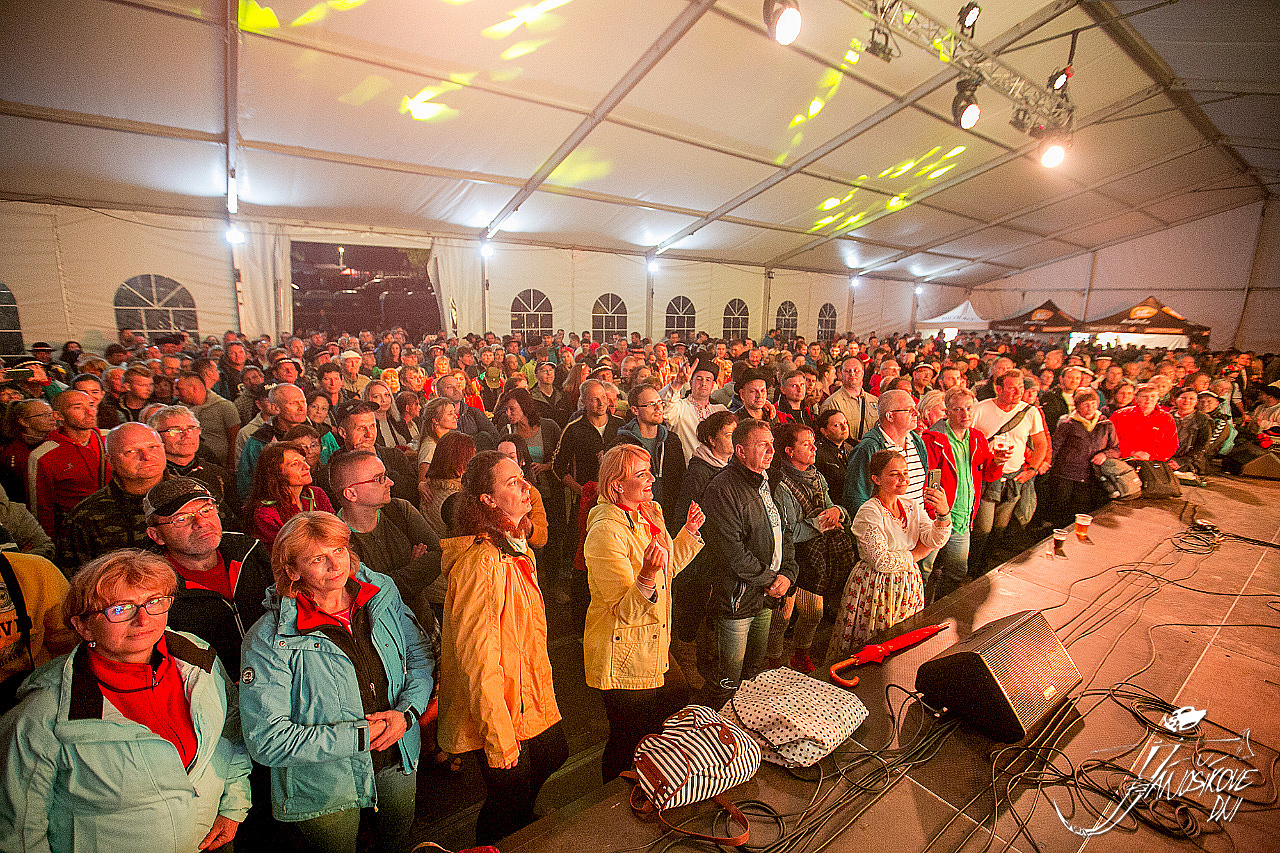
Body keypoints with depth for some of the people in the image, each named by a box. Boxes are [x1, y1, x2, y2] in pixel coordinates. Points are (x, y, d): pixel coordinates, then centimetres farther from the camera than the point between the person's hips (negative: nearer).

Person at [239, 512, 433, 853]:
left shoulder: (382, 595, -10)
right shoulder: (270, 639, -22)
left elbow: (420, 657, 0)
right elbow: (267, 741, -22)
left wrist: (406, 712, -16)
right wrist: (360, 735, -23)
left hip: (399, 765, 4)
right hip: (325, 792, -4)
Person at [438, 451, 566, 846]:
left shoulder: (518, 549, 3)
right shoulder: (483, 562, -29)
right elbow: (478, 658, -26)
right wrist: (500, 737, -20)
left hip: (531, 702, 9)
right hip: (501, 713, -9)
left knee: (553, 757, 26)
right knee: (508, 811, 12)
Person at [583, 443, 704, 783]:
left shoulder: (651, 513, 1)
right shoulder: (606, 532, -26)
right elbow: (625, 611, -26)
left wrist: (689, 532, 3)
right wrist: (647, 576, -44)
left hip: (653, 649, 9)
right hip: (622, 658, -8)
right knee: (627, 742, 9)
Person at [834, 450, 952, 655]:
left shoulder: (912, 506, 2)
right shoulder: (869, 512, -19)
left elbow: (935, 541, -9)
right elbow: (881, 561, -21)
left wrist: (943, 513, -25)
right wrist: (914, 555, -8)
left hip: (908, 587, 7)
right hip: (876, 588, -6)